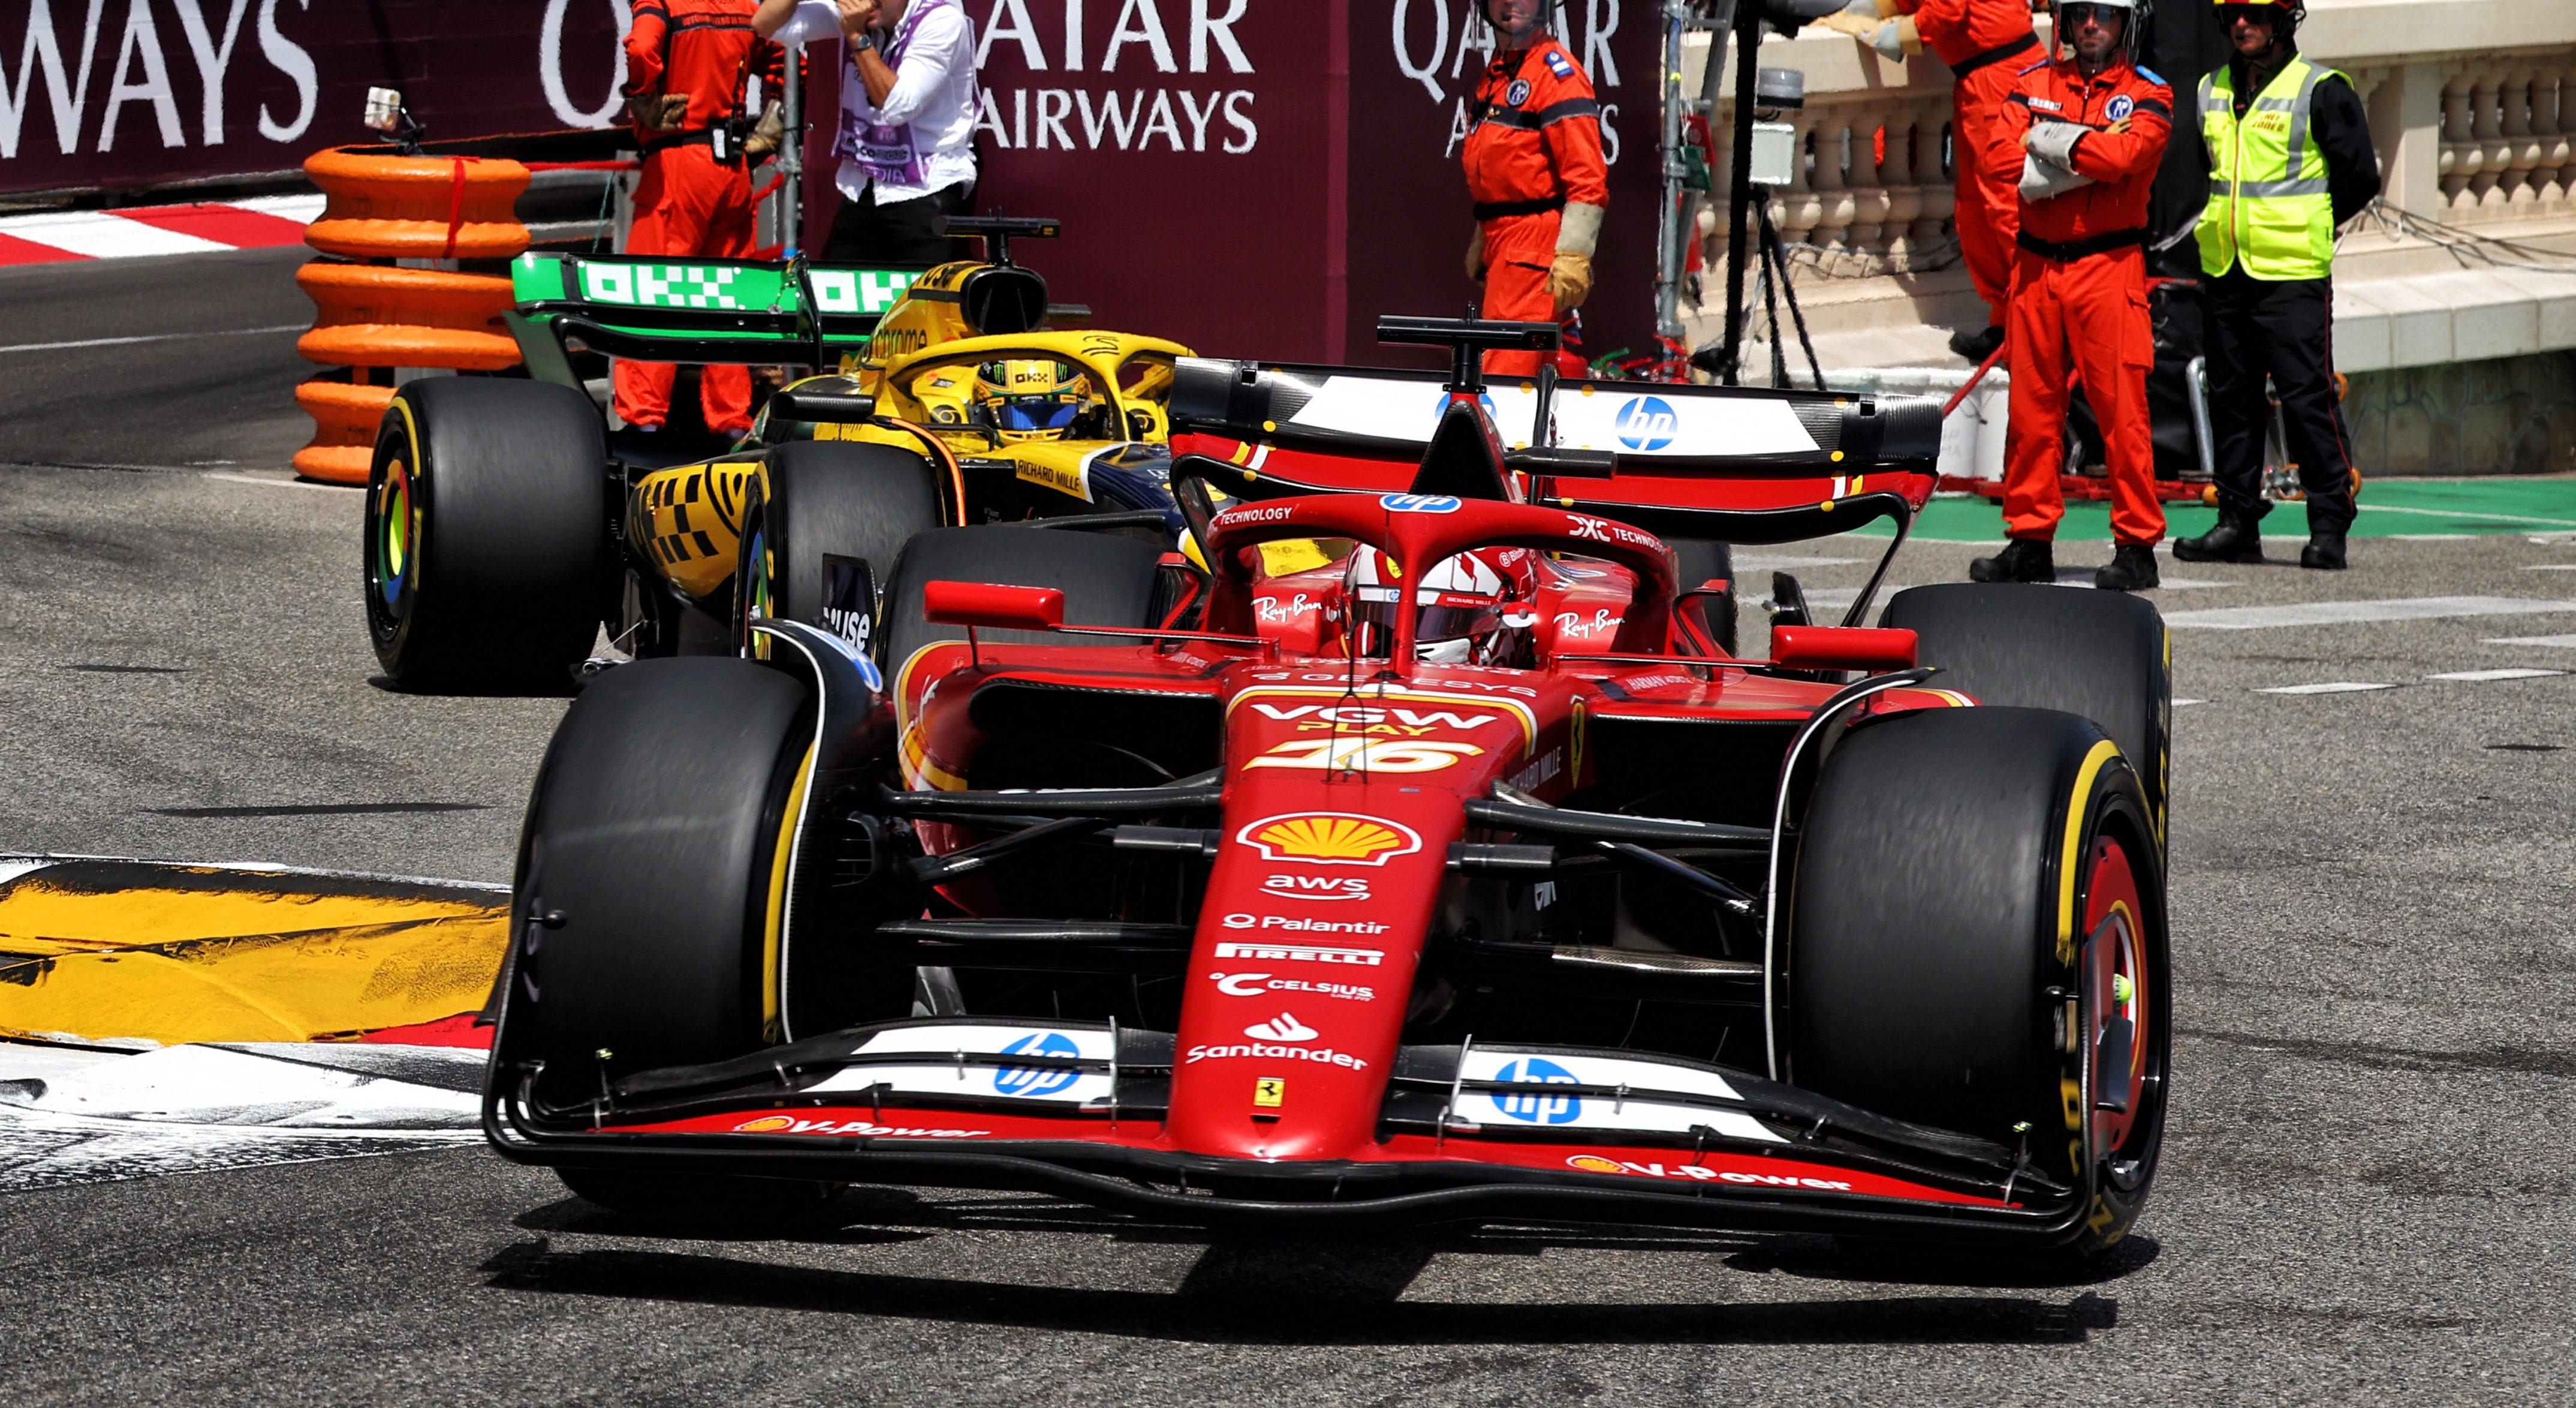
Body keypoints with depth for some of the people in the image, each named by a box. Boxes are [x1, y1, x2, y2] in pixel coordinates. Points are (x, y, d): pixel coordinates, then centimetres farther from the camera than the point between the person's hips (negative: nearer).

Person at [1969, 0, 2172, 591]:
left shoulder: (2148, 95, 3)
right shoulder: (2034, 84, 13)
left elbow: (2126, 155, -16)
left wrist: (2048, 143, -6)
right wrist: (2090, 153, -11)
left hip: (2108, 267, -4)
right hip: (2036, 264, 4)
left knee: (2121, 407, -7)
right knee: (2030, 404, 6)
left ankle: (2138, 544, -3)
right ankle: (2030, 538, 14)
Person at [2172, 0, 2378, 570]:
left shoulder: (2321, 91, -5)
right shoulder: (2212, 91, 13)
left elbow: (2361, 178, -1)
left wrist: (2306, 228, 7)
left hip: (2293, 274, -6)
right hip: (2225, 269, 6)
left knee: (2307, 397, -8)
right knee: (2231, 397, 9)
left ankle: (2329, 526, -3)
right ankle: (2238, 521, 16)